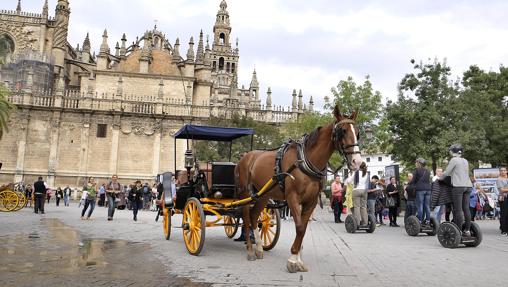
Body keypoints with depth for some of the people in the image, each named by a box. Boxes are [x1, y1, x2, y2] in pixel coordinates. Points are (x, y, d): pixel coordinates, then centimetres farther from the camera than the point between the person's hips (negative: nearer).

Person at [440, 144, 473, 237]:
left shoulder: (454, 160, -4)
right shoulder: (465, 161, 17)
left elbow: (446, 172, -5)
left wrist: (440, 178, 12)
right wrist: (451, 175, 31)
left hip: (458, 186, -7)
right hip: (468, 186, 7)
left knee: (458, 210, -5)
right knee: (466, 209, 8)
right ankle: (467, 230, 10)